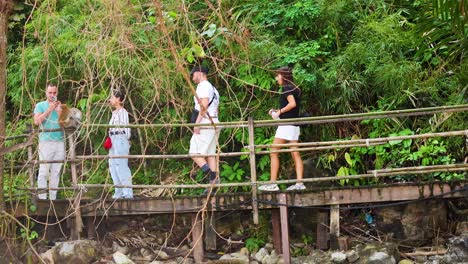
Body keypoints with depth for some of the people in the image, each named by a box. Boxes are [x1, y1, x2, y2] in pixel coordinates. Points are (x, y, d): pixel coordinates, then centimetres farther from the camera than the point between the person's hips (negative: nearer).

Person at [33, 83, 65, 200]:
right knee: (43, 171, -7)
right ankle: (42, 197, -6)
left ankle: (53, 197, 8)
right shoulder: (40, 105, 8)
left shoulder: (59, 106, 16)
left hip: (60, 141, 3)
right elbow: (36, 121, -7)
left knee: (56, 171, 4)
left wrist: (59, 110, -6)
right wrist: (49, 109, -11)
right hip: (46, 141, -3)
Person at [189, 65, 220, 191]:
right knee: (210, 154, 8)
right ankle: (214, 181, 1)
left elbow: (204, 105, -20)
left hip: (204, 124, -10)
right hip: (214, 123, 10)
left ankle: (212, 176, -23)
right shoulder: (212, 88, 24)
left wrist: (197, 123, -22)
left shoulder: (203, 86, -7)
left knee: (194, 153, -11)